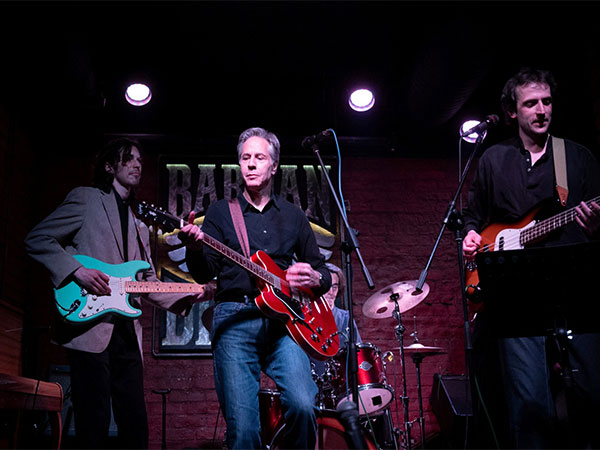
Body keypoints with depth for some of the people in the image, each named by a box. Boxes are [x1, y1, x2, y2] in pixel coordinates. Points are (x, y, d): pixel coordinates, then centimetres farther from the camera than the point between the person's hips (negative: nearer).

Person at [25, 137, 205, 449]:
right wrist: (77, 270, -15)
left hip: (126, 331, 7)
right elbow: (37, 239, -2)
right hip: (90, 327, -6)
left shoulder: (139, 227, 24)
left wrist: (186, 297, 6)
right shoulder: (85, 198, 5)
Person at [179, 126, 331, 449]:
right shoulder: (221, 212, 13)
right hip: (234, 319, -1)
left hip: (283, 318, 1)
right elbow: (204, 274, 2)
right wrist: (195, 248, -20)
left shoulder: (293, 216, 19)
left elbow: (321, 269, 23)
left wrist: (314, 278, -1)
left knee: (302, 406, -19)